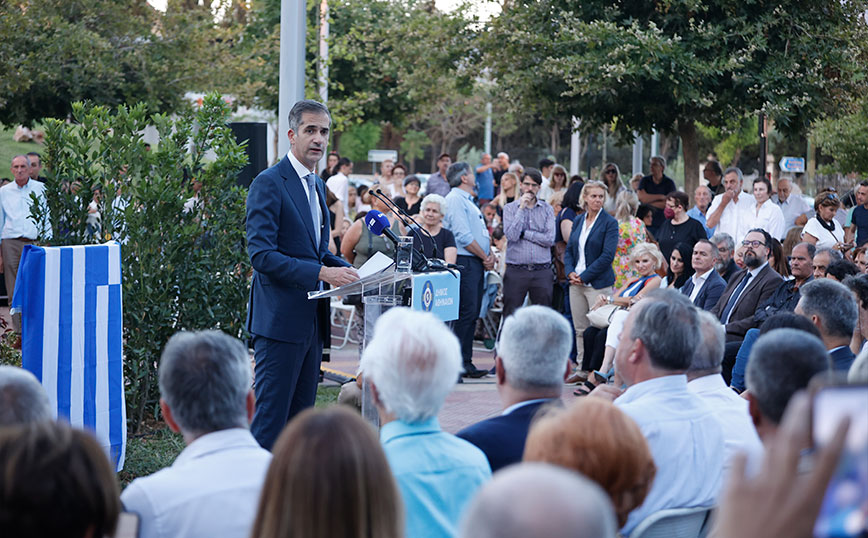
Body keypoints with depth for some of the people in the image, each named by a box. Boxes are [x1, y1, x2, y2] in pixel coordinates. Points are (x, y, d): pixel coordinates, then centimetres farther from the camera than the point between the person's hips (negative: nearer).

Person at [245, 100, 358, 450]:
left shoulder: (317, 185, 17)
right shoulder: (269, 184, -11)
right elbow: (261, 254, -19)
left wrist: (345, 269, 6)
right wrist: (322, 272, -23)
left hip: (311, 320, 9)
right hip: (280, 319, -9)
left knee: (301, 417, 12)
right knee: (271, 419, -7)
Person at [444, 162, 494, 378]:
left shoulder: (468, 201, 22)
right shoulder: (455, 199, -10)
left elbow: (482, 233, 23)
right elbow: (463, 236, -17)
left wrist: (490, 255, 6)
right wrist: (485, 257, -9)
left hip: (477, 264, 10)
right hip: (465, 263, -10)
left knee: (472, 315, 9)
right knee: (466, 313, -13)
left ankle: (466, 363, 13)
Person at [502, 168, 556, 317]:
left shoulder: (547, 209, 9)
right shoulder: (510, 208, 6)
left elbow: (550, 239, -4)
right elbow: (511, 235, -10)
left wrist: (524, 233, -7)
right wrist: (522, 208, -9)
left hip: (542, 272, 1)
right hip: (516, 271, -1)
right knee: (510, 317, -1)